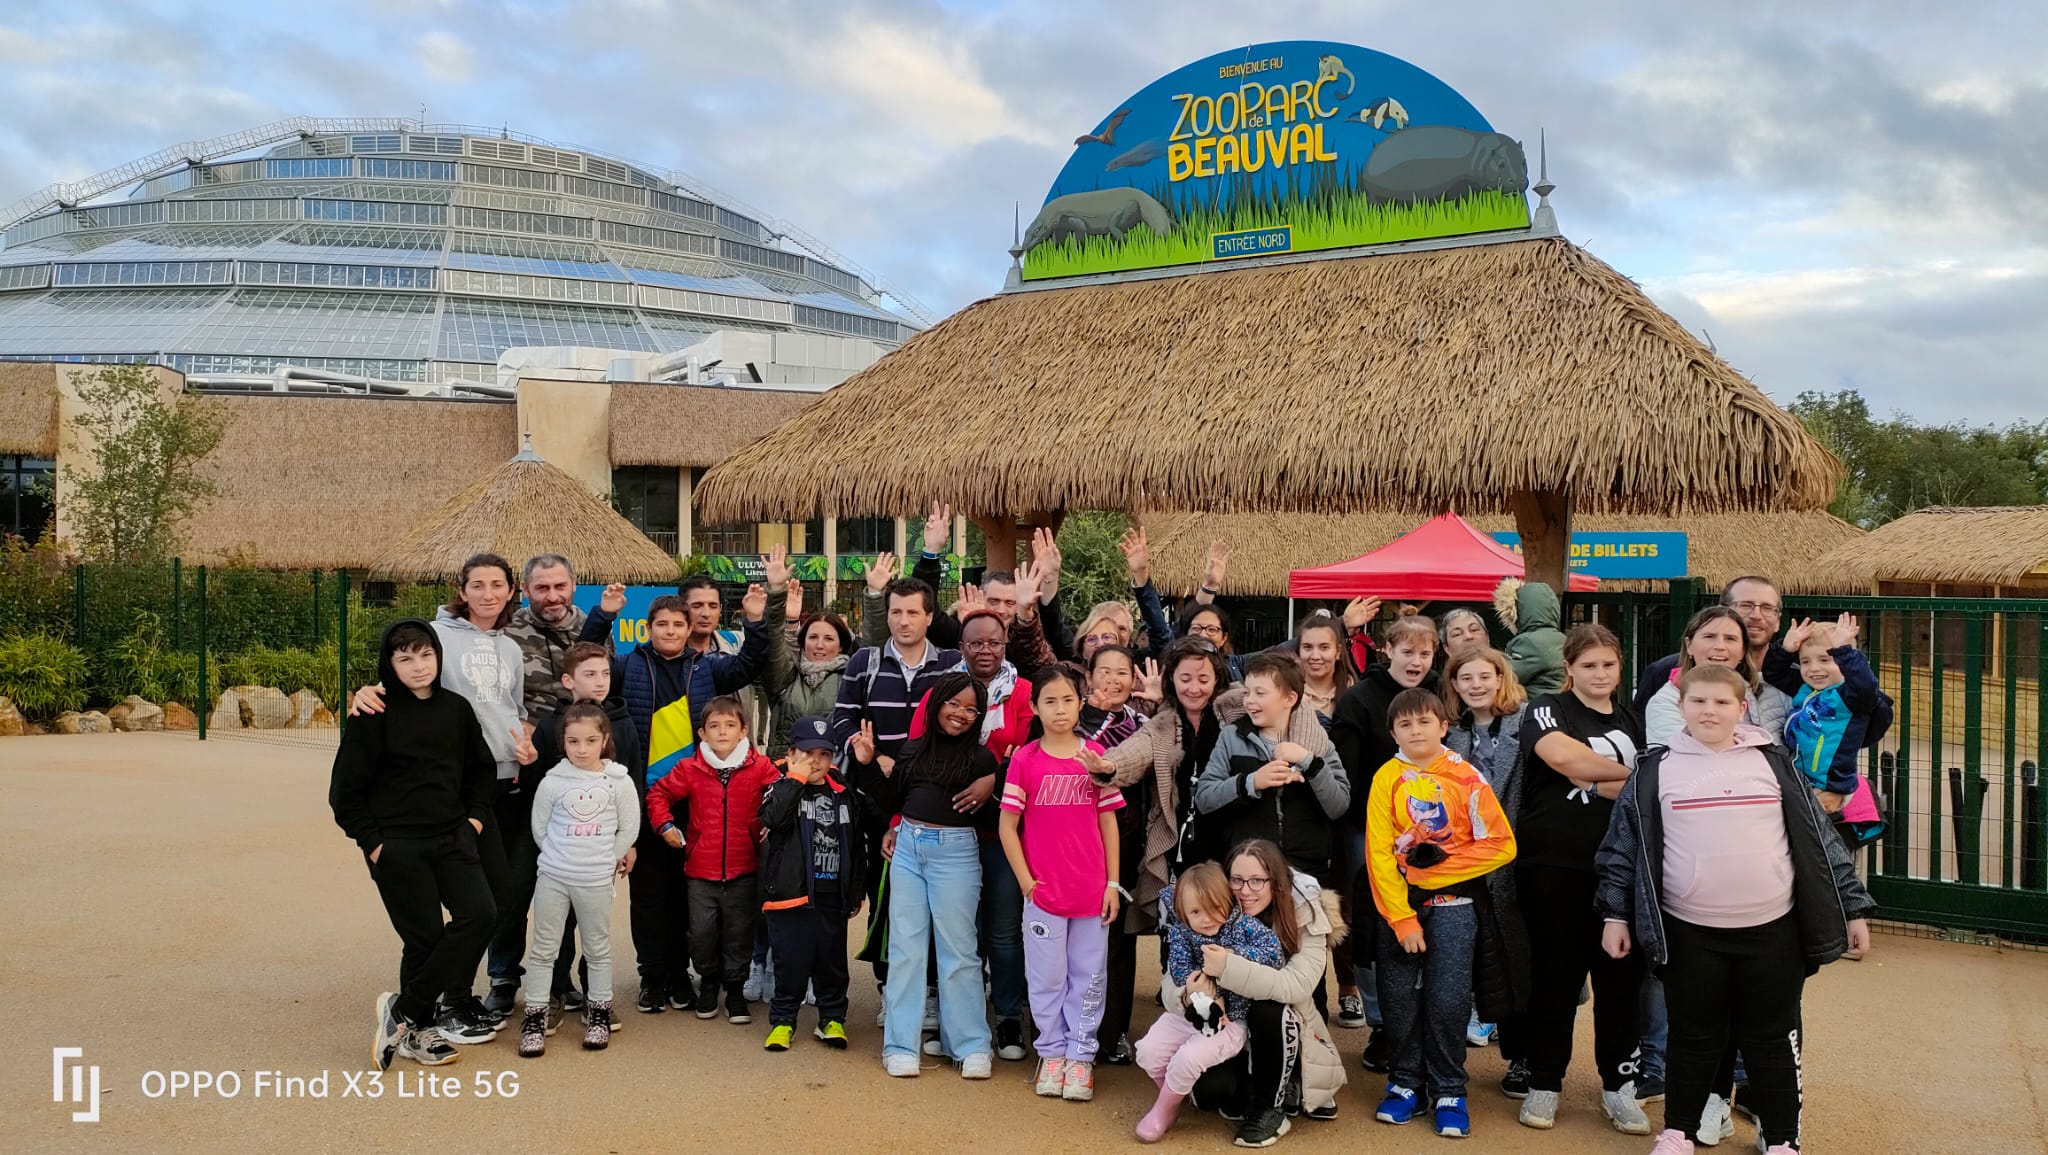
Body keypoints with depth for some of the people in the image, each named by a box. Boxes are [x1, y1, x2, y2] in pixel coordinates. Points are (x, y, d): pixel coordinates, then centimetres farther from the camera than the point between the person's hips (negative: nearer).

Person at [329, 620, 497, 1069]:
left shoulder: (456, 708, 6)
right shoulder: (375, 715, -7)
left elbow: (483, 767, 20)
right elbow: (345, 790, -4)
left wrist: (476, 816, 8)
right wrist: (370, 843, -7)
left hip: (452, 837, 4)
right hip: (397, 846, -4)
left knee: (480, 914, -11)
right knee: (424, 937, -4)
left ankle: (404, 1010, 0)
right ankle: (415, 1029, 17)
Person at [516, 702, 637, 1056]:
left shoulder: (619, 782, -4)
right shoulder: (552, 781, -4)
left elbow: (629, 829, 3)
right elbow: (540, 829, 5)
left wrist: (605, 861, 6)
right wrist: (561, 856, 9)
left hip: (596, 881, 0)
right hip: (552, 877, 0)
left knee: (598, 949, 11)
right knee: (543, 949, 5)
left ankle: (599, 1013, 24)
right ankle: (535, 1017, 13)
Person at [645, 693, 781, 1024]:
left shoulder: (760, 767, -5)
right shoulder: (690, 768, -2)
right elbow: (658, 793, 9)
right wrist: (665, 825, -3)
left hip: (743, 872, -1)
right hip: (701, 871, 1)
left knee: (739, 933, 8)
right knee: (702, 932, 7)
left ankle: (735, 986, 25)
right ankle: (708, 981, 30)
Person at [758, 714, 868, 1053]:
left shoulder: (842, 793, 9)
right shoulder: (783, 787, -2)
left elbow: (855, 843, 16)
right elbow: (774, 817, -26)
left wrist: (856, 891, 16)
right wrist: (797, 777, -20)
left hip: (833, 896, 4)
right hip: (791, 894, -3)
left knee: (832, 961, 11)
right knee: (791, 961, 1)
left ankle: (832, 1019, 24)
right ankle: (783, 1019, 17)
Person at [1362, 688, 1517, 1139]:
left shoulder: (1466, 778, -4)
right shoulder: (1388, 778, -3)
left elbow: (1501, 845, -8)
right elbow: (1379, 853, -6)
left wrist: (1437, 866, -12)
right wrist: (1402, 919, -11)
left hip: (1452, 903, -1)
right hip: (1399, 902, 1)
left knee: (1448, 999, -3)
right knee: (1399, 996, 4)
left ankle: (1448, 1091, 12)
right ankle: (1405, 1082, 20)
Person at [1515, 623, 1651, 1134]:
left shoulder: (1633, 720, 14)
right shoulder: (1548, 709, 0)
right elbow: (1562, 756, -21)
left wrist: (1597, 785, -14)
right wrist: (1630, 774, -9)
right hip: (1553, 865, -3)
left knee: (1620, 974, 6)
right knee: (1555, 974, 4)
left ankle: (1618, 1086, 19)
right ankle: (1544, 1084, 17)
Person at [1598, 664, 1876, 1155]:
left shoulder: (1773, 764, 4)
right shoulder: (1655, 771, 0)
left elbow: (1818, 840, 7)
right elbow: (1624, 846, 2)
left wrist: (1852, 907, 5)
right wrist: (1615, 914, -2)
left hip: (1772, 928, 1)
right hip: (1689, 932, -1)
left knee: (1773, 1037, 10)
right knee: (1694, 1036, 10)